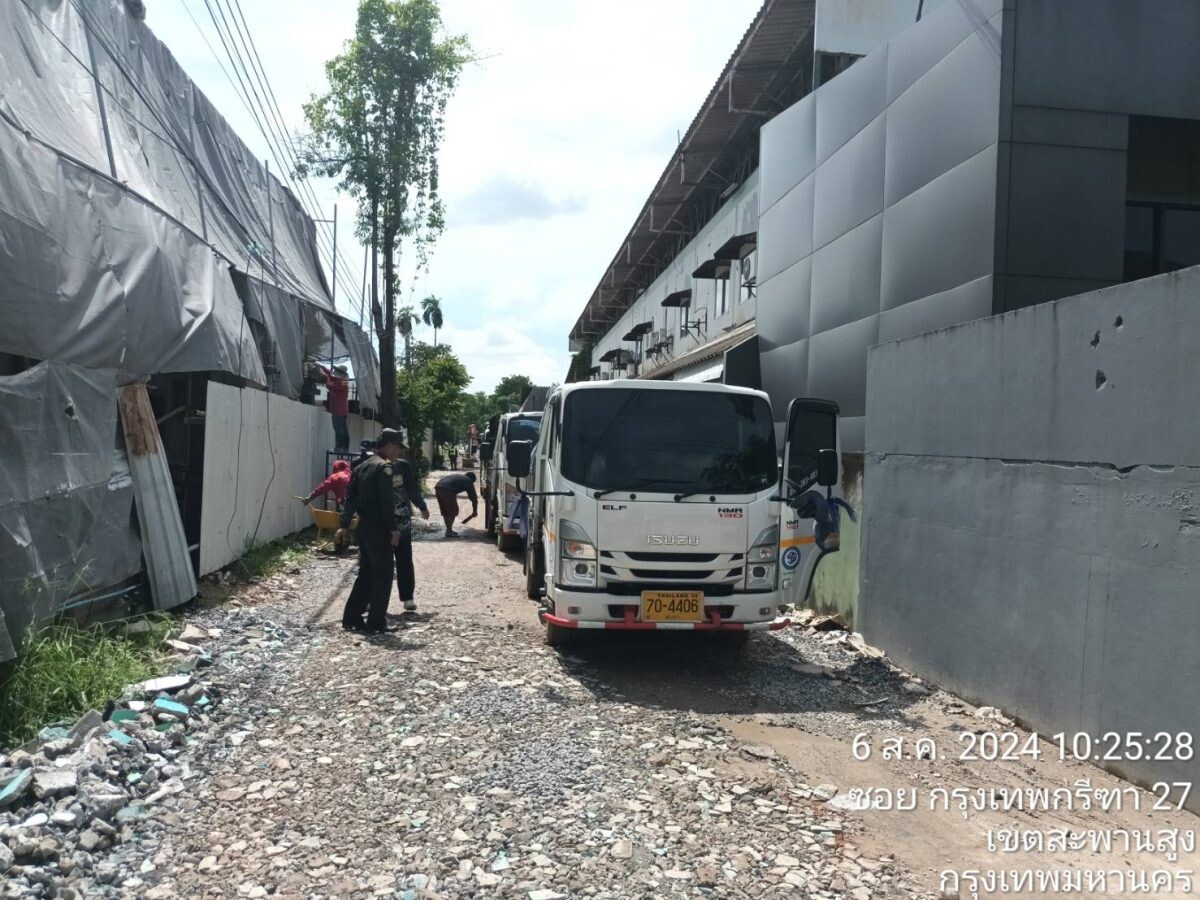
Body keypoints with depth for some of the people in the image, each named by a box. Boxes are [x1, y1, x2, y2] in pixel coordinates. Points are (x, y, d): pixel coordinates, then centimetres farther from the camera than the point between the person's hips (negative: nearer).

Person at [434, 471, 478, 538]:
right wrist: (475, 511, 22)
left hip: (438, 487, 8)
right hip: (447, 490, -8)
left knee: (445, 511, 18)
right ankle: (449, 531, 0)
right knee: (453, 511, 3)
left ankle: (449, 530, 23)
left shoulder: (458, 477, 34)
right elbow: (473, 497, 12)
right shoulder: (468, 481, 13)